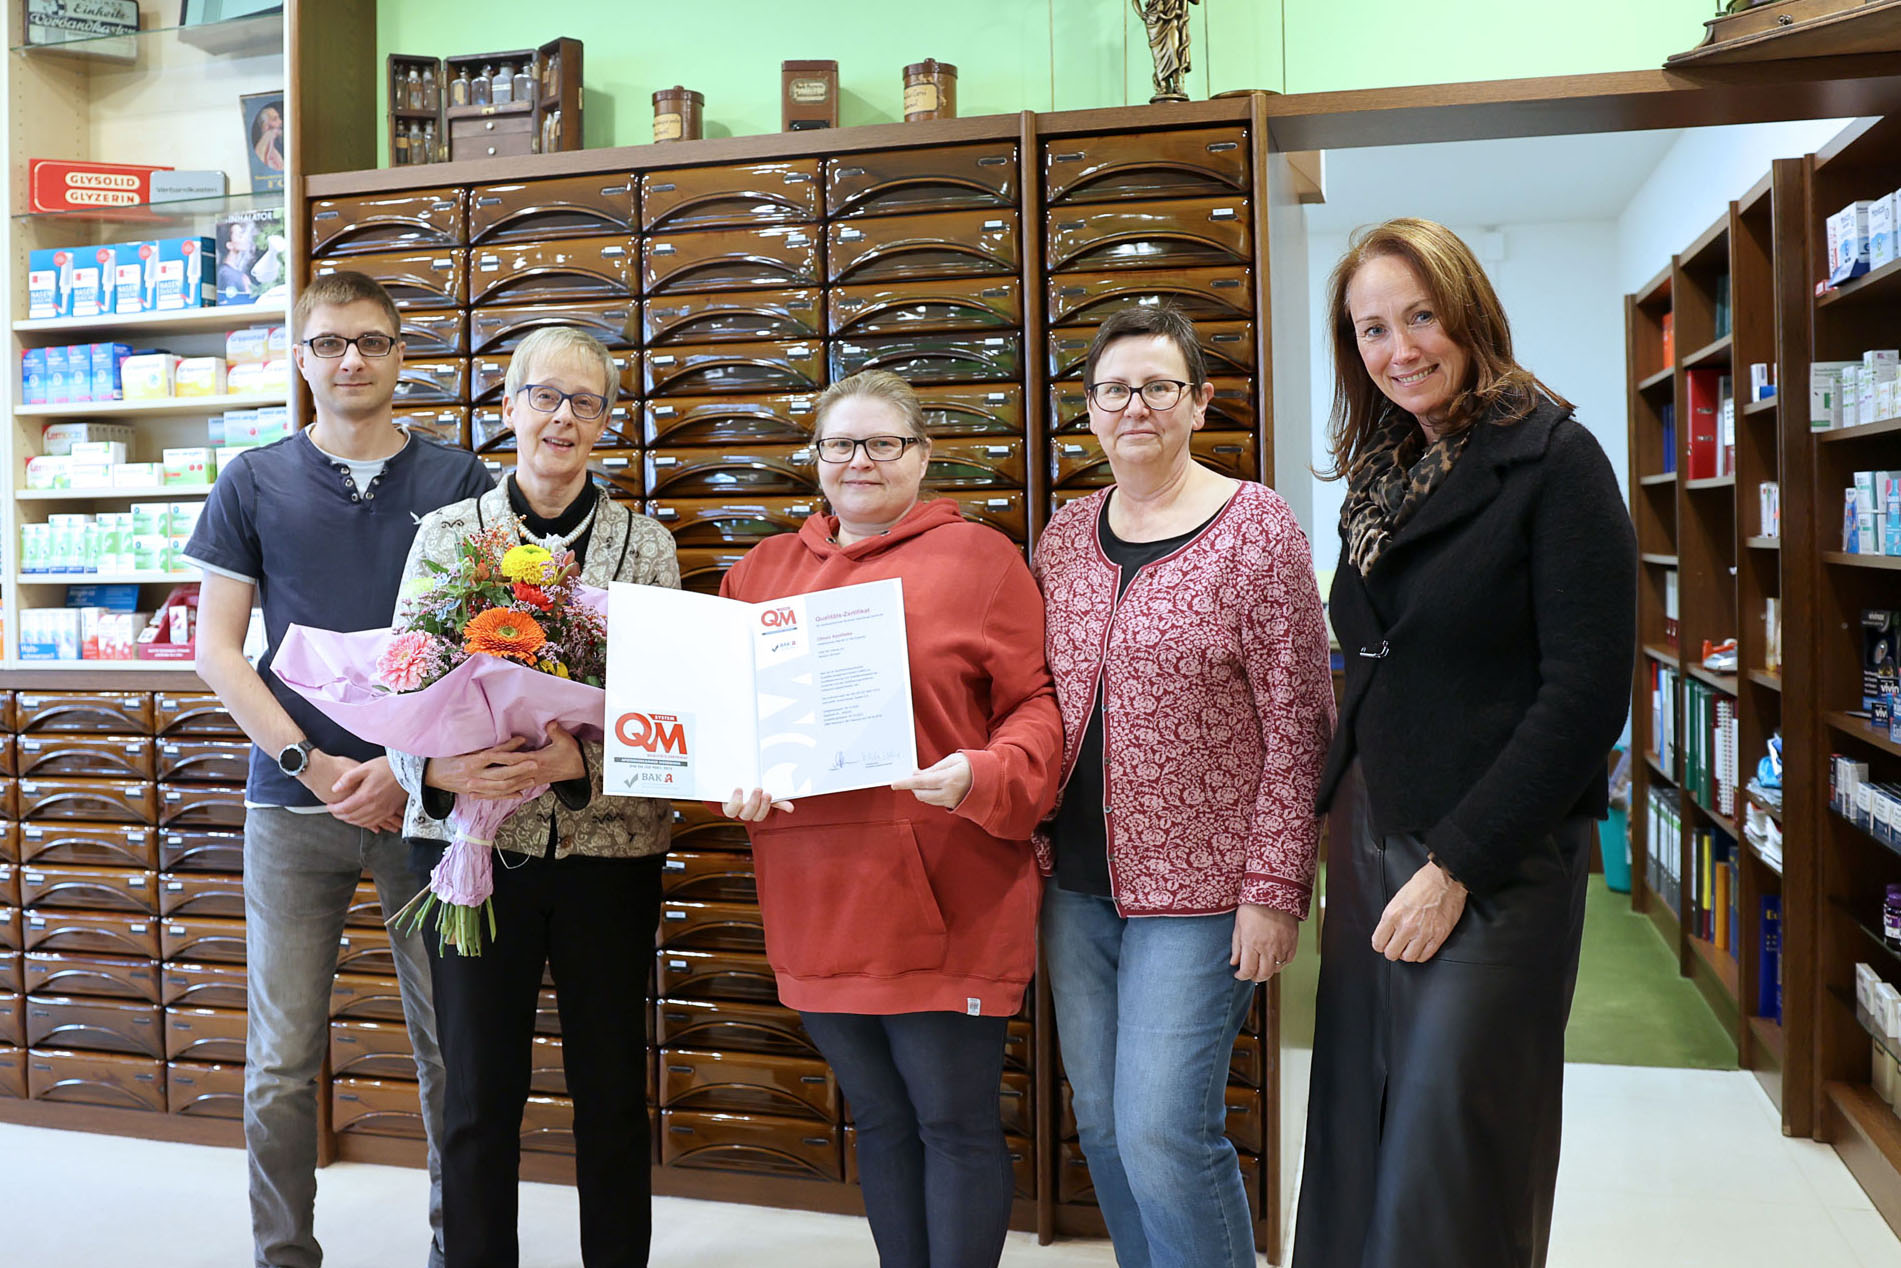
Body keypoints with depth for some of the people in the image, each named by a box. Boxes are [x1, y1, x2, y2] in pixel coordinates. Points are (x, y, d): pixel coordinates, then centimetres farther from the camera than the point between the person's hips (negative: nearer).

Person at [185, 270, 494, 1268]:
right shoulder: (253, 485, 6)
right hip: (293, 805, 1)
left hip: (429, 796, 0)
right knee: (282, 1062, 7)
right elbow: (216, 649, 4)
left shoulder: (456, 482, 5)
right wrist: (313, 765, -7)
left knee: (451, 1050, 5)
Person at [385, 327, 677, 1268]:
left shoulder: (645, 545, 4)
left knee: (613, 1091, 9)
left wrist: (583, 761, -20)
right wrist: (440, 770, -19)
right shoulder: (446, 533, 5)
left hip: (607, 844, 0)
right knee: (478, 1093, 8)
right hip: (473, 841, 0)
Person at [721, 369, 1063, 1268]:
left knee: (955, 1122, 5)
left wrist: (983, 777, -21)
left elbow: (1038, 706, -3)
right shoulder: (763, 571, 15)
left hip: (946, 904, -4)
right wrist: (734, 784, -3)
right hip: (817, 903, 5)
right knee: (879, 1118, 17)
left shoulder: (978, 556, 1)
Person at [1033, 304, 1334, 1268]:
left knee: (1163, 1135, -6)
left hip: (1198, 886, -5)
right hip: (1078, 882, 6)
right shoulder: (1064, 537, 8)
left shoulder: (1257, 528, -7)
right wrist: (1036, 844, 7)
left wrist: (1276, 888, -13)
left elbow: (1297, 724, -10)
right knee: (1101, 1124, 14)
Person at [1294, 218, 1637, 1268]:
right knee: (1356, 1151, 11)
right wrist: (1326, 810, 9)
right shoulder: (1381, 476, 12)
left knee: (1446, 1180, 1)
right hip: (1370, 844, 6)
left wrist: (1455, 867, -15)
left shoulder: (1552, 461, -9)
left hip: (1498, 867, -6)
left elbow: (1587, 695, -15)